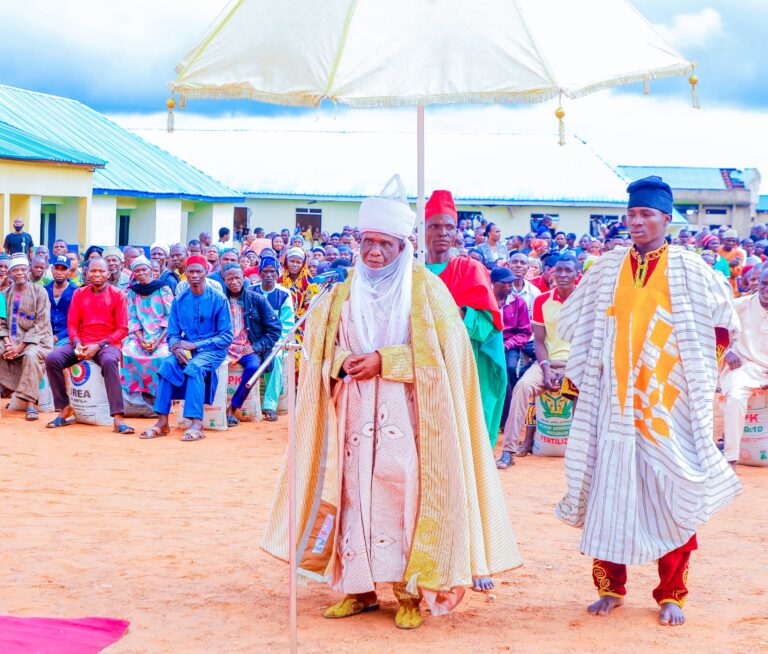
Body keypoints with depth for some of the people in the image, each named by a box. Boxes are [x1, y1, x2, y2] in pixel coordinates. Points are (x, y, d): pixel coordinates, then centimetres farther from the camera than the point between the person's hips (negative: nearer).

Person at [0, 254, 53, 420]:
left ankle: (30, 403, -33)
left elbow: (41, 325, -9)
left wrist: (20, 347, -16)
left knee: (31, 355, -35)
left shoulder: (39, 292, -3)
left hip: (36, 340, -4)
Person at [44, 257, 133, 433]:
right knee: (52, 358, -21)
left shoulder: (117, 295, 2)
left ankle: (118, 418, -41)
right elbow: (72, 324, 11)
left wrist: (98, 346, -14)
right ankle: (65, 409, -10)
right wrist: (77, 344, -11)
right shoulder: (79, 294, 12)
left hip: (107, 344, -4)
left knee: (109, 361, -38)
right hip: (81, 343, 4)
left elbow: (122, 329, -2)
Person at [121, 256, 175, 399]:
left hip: (162, 337, -2)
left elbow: (171, 319, -1)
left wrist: (158, 341, -13)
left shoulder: (164, 290, 5)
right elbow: (132, 321, 8)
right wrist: (142, 340, -10)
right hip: (139, 337, 2)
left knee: (162, 356, -32)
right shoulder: (131, 293, 13)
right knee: (129, 353, -28)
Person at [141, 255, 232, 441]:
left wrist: (195, 345, -16)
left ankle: (196, 424, -39)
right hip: (186, 350, 3)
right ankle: (162, 422, -30)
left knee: (194, 366, -35)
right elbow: (172, 334, 8)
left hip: (211, 351, -3)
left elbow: (226, 337, -7)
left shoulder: (218, 300, -3)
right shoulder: (179, 301, 8)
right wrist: (176, 348, -17)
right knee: (167, 363, -28)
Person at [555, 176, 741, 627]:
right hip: (616, 402, 2)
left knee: (672, 496, 0)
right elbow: (578, 327, 15)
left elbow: (725, 324, 9)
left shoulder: (688, 269, 0)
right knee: (610, 490, 1)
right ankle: (611, 586, 15)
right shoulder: (607, 269, 7)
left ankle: (672, 595, 11)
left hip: (669, 403, -2)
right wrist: (578, 376, 9)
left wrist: (691, 353, 5)